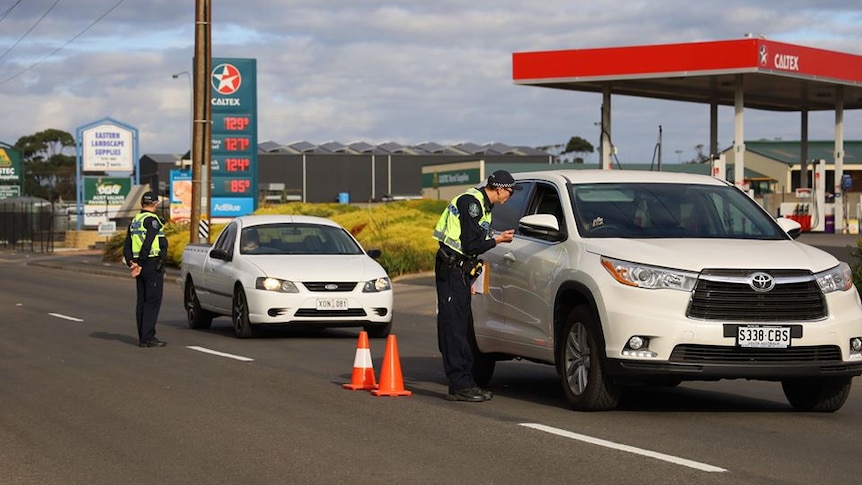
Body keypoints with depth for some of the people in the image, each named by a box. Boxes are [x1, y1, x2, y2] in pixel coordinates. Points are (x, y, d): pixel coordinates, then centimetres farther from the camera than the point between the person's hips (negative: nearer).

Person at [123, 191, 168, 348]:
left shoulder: (134, 221, 15)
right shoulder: (152, 220, -11)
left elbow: (127, 246, 11)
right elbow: (148, 244, -19)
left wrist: (131, 263, 2)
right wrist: (140, 265, -15)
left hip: (141, 267, 8)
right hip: (153, 264, -8)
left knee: (142, 301, 9)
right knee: (153, 301, -7)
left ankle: (142, 337, 9)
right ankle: (148, 337, -11)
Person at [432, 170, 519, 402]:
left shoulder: (483, 205, 16)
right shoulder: (471, 202, -16)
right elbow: (471, 245, -20)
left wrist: (470, 278, 18)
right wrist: (497, 240, -7)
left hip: (460, 269, 10)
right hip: (451, 269, -10)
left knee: (461, 328, 10)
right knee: (453, 327, -10)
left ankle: (465, 382, 13)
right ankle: (459, 385, -11)